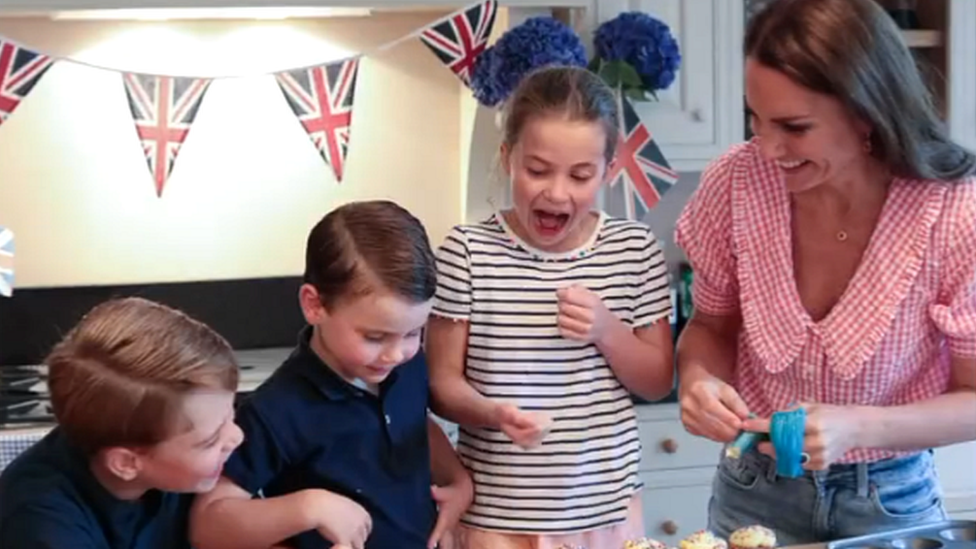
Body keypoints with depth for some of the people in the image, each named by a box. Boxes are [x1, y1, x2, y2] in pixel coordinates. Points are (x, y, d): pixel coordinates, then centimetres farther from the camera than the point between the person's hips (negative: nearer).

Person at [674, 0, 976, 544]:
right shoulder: (736, 183, -17)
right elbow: (713, 325, 0)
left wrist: (857, 428, -29)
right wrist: (698, 377, -22)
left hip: (891, 502, -2)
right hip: (755, 492, 2)